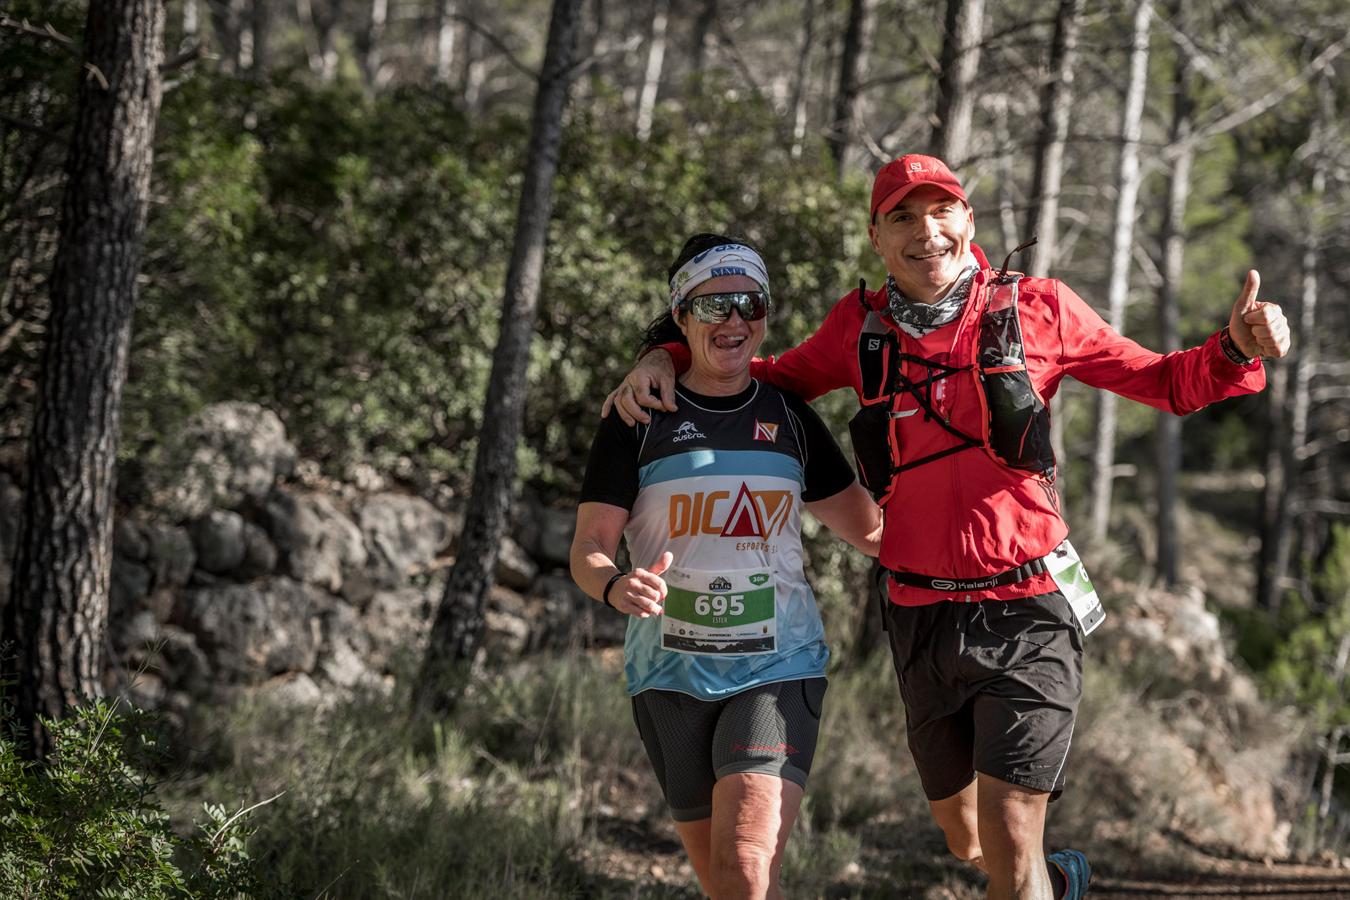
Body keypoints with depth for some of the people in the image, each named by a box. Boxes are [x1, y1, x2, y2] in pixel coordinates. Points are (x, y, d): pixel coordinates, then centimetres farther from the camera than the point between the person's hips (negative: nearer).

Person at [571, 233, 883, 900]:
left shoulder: (790, 417, 9)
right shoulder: (638, 420, 3)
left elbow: (865, 527, 18)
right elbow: (588, 547, -2)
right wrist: (617, 587, -25)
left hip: (778, 672, 0)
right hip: (672, 675, 1)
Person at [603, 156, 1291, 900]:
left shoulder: (1035, 308, 0)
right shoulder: (860, 326, 5)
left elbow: (1162, 382, 8)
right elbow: (779, 380, 23)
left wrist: (1236, 351, -12)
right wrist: (665, 359, 8)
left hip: (1026, 614, -3)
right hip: (923, 616, 3)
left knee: (1009, 839, -13)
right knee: (965, 836, 17)